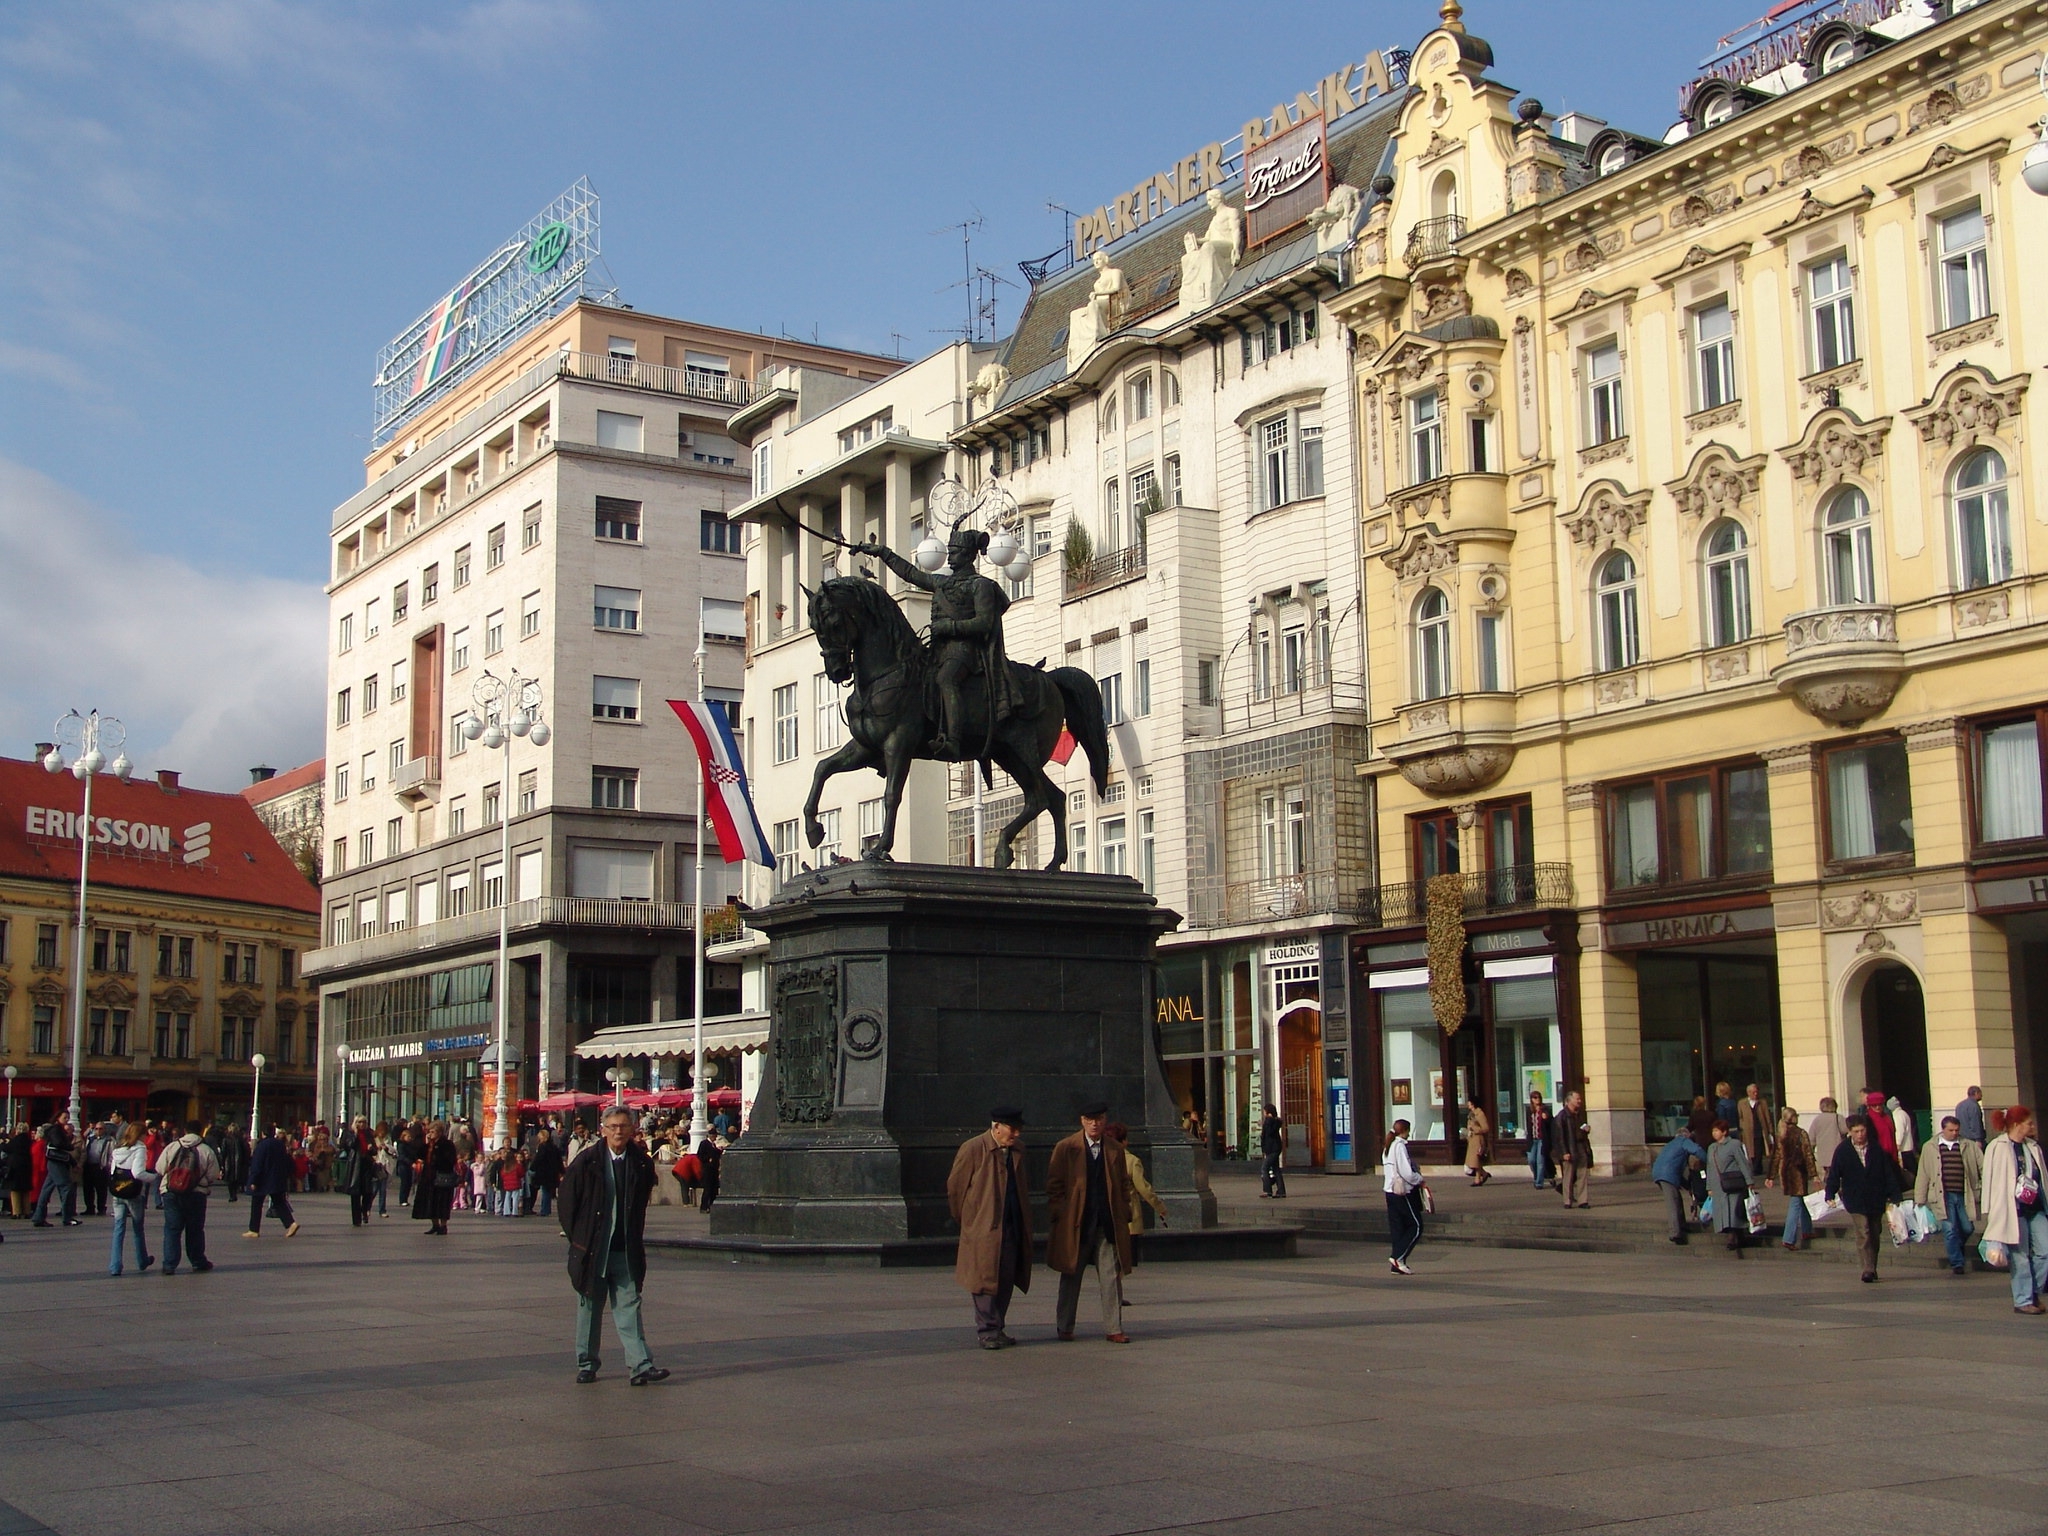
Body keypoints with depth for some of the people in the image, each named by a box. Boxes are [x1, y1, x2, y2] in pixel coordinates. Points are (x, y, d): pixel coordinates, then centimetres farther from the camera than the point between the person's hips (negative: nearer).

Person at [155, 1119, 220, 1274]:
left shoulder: (171, 1147, -1)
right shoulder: (206, 1151, -5)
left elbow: (159, 1169, 2)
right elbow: (214, 1176, -3)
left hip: (171, 1193, 1)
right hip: (196, 1194, -1)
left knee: (172, 1229, 5)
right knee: (195, 1230, 12)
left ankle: (169, 1265, 0)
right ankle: (198, 1263, 20)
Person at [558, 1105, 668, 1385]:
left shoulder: (642, 1165, 3)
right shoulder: (586, 1163, -2)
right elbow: (567, 1202, 3)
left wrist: (635, 1241, 10)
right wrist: (576, 1238, 2)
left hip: (626, 1253, 1)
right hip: (591, 1251, -1)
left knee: (629, 1307, -4)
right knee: (589, 1309, 10)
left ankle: (640, 1366, -9)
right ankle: (586, 1365, 21)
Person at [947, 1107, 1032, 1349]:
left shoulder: (1017, 1152, 10)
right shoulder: (972, 1149, -9)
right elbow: (955, 1186, -3)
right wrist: (965, 1220, 5)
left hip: (1011, 1229, 6)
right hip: (983, 1229, -6)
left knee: (1006, 1281, 7)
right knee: (985, 1279, -4)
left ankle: (997, 1329, 15)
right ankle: (987, 1331, 3)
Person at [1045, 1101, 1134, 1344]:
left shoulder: (1114, 1150, 9)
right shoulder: (1066, 1149, 1)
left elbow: (1123, 1185, 15)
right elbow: (1054, 1186, 1)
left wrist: (1124, 1213, 5)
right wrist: (1058, 1216, -5)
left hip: (1108, 1224, 2)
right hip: (1075, 1224, -2)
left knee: (1112, 1278, -3)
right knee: (1071, 1278, 9)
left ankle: (1113, 1328, 3)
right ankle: (1065, 1327, 20)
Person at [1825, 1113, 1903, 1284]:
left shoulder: (1877, 1149, 2)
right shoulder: (1842, 1151, -1)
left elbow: (1889, 1173, 5)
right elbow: (1834, 1175, 1)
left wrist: (1893, 1196, 0)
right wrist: (1830, 1196, -7)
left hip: (1876, 1200, 3)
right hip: (1855, 1202, -3)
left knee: (1875, 1235, 12)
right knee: (1863, 1234, -14)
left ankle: (1872, 1268, 25)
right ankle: (1868, 1270, -17)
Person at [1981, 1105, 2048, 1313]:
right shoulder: (1997, 1148, -8)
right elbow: (1991, 1181, -8)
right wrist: (1989, 1212, -10)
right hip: (2013, 1210, -6)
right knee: (2020, 1256, -1)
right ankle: (2023, 1300, 8)